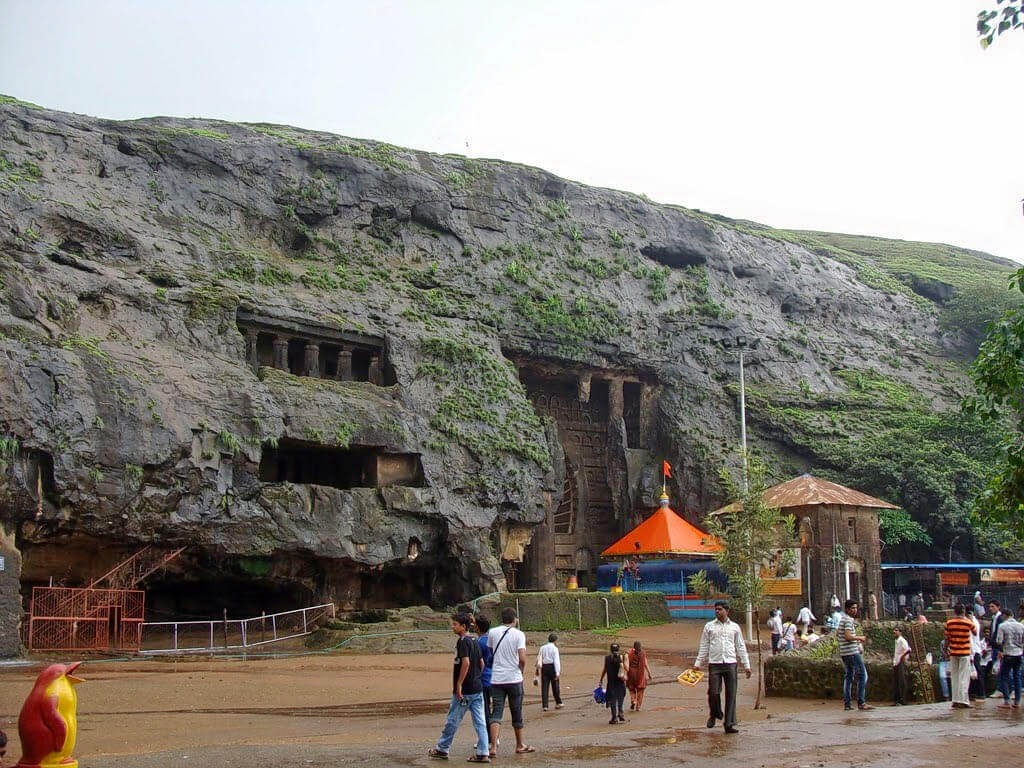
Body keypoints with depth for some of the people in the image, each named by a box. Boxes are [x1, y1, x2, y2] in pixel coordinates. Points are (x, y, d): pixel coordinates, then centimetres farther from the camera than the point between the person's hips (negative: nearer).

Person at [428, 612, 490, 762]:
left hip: (464, 690, -8)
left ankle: (442, 749, 18)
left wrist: (458, 684, -20)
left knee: (452, 720, 6)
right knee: (480, 722, 5)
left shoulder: (462, 641, -13)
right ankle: (483, 754, 3)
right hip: (478, 688, 8)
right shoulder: (474, 642, 12)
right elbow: (481, 663, 16)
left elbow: (466, 662, -22)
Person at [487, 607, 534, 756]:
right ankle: (520, 745, 24)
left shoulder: (492, 632, 3)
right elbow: (522, 659, -14)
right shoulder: (518, 634, -6)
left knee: (496, 713, 0)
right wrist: (521, 670, 4)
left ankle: (493, 746, -14)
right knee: (517, 713, 12)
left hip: (496, 678, 2)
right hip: (514, 678, -2)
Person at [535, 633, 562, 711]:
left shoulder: (542, 647, 8)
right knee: (555, 685, 10)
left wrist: (538, 668, 8)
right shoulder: (554, 648, -5)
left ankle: (544, 705, -1)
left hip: (544, 667, 3)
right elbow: (556, 660, -11)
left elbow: (539, 658, 5)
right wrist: (557, 673, -14)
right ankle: (558, 703, 23)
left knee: (544, 686, 3)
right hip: (552, 667, -3)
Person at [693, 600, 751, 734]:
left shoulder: (734, 627, 10)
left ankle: (729, 724, 7)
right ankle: (715, 714, 22)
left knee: (731, 694, 0)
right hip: (714, 663, -1)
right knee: (713, 692, -6)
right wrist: (698, 664, 4)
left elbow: (740, 647, 13)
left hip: (730, 663, 1)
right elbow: (704, 646, 10)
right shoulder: (709, 626, 8)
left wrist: (746, 665, 8)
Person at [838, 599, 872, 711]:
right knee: (862, 675, -8)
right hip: (852, 652, -10)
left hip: (844, 652, 10)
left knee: (848, 676, 11)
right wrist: (859, 638, -8)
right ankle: (861, 702, -13)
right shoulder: (849, 620, -12)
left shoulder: (842, 619, 17)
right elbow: (848, 636, -23)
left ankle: (847, 703, 9)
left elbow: (837, 633, 29)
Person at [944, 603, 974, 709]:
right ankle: (963, 701, -4)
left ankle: (955, 700, 11)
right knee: (964, 677, 0)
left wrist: (946, 649, 15)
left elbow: (947, 639, 2)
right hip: (964, 653, -3)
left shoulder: (949, 623, -2)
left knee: (954, 677, 10)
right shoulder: (968, 623, -9)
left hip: (953, 653, 3)